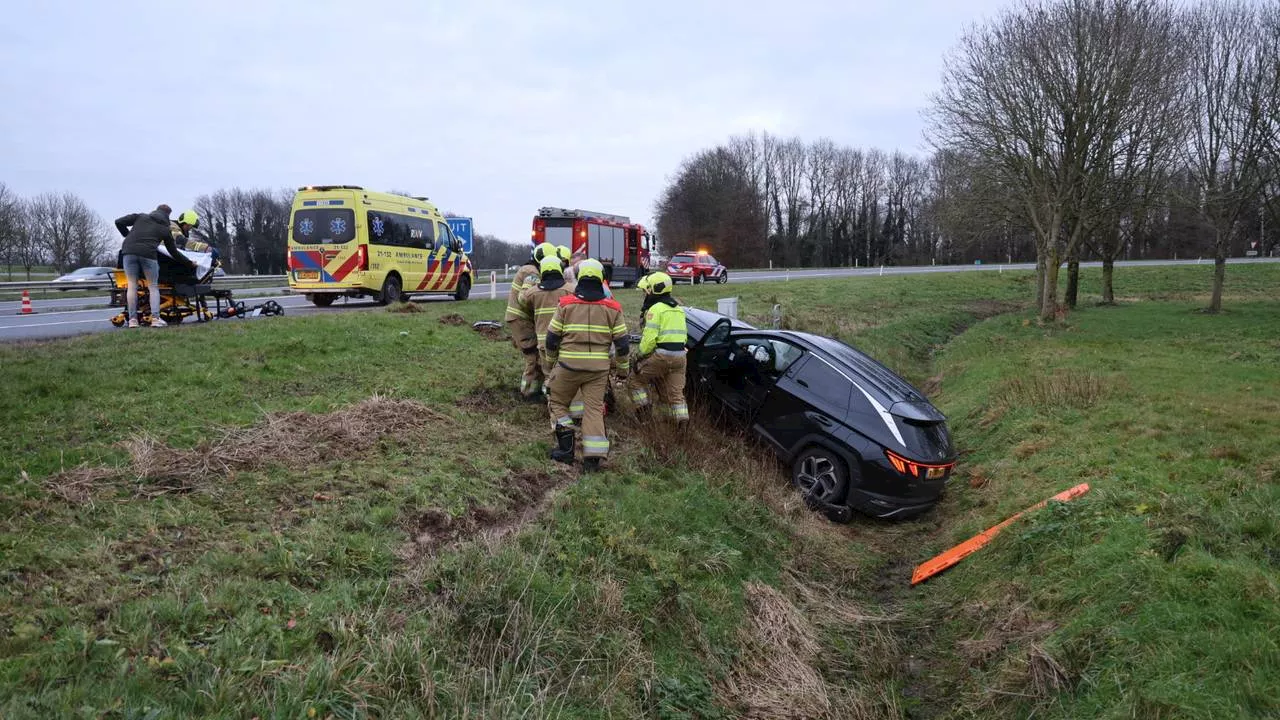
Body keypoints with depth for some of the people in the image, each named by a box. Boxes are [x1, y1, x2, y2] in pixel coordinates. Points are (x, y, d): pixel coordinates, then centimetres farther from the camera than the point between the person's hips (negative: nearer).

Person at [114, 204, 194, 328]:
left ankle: (132, 319, 4)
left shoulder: (140, 216, 21)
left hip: (129, 251, 1)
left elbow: (119, 222, 12)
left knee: (132, 285, 6)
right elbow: (173, 252, 22)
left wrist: (128, 235, 26)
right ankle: (155, 318, -4)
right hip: (148, 254, -1)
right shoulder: (166, 229, 18)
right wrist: (189, 263, 33)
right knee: (153, 287, 9)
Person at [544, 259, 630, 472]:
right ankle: (593, 456, 0)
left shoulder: (566, 304, -1)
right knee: (594, 408, 5)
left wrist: (551, 360, 20)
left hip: (569, 365, -1)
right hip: (598, 367, 1)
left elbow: (552, 337, 3)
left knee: (557, 402, 16)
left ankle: (566, 448, 10)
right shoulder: (612, 308, 2)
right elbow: (622, 342, 3)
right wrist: (623, 368, 16)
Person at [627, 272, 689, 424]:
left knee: (635, 380, 9)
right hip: (680, 354, 8)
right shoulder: (678, 309, 20)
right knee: (675, 392, 11)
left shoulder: (656, 309, -8)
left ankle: (643, 413, 5)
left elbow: (649, 337, -16)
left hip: (661, 354, -8)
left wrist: (642, 354, -3)